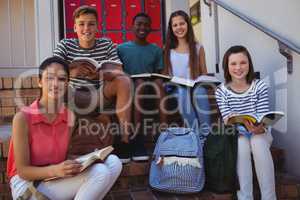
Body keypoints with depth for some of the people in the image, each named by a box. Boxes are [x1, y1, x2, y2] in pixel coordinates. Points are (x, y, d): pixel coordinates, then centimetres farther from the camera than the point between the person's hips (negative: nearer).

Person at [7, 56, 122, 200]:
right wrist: (54, 170, -28)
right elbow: (22, 170, -12)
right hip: (27, 183, -5)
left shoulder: (70, 116, 0)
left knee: (113, 162, -16)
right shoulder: (23, 118, -14)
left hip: (58, 181, 5)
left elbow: (66, 156, 6)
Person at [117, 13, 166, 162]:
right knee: (140, 84, -34)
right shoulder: (121, 49, 9)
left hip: (151, 91, 2)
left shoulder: (156, 50, 14)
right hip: (128, 89, -1)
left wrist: (156, 81, -9)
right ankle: (138, 142, -38)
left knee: (159, 83, -30)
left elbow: (159, 74, 12)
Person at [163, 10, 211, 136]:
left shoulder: (198, 48, 7)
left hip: (196, 91, -1)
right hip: (176, 92, 1)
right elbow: (165, 74, 12)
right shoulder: (168, 49, 10)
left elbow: (204, 74, 9)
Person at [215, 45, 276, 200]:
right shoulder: (221, 91, -5)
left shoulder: (260, 86, -6)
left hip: (259, 133, 0)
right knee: (241, 143, -33)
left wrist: (258, 128, -32)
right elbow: (227, 120, -10)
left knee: (258, 142, -33)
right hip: (236, 135, 0)